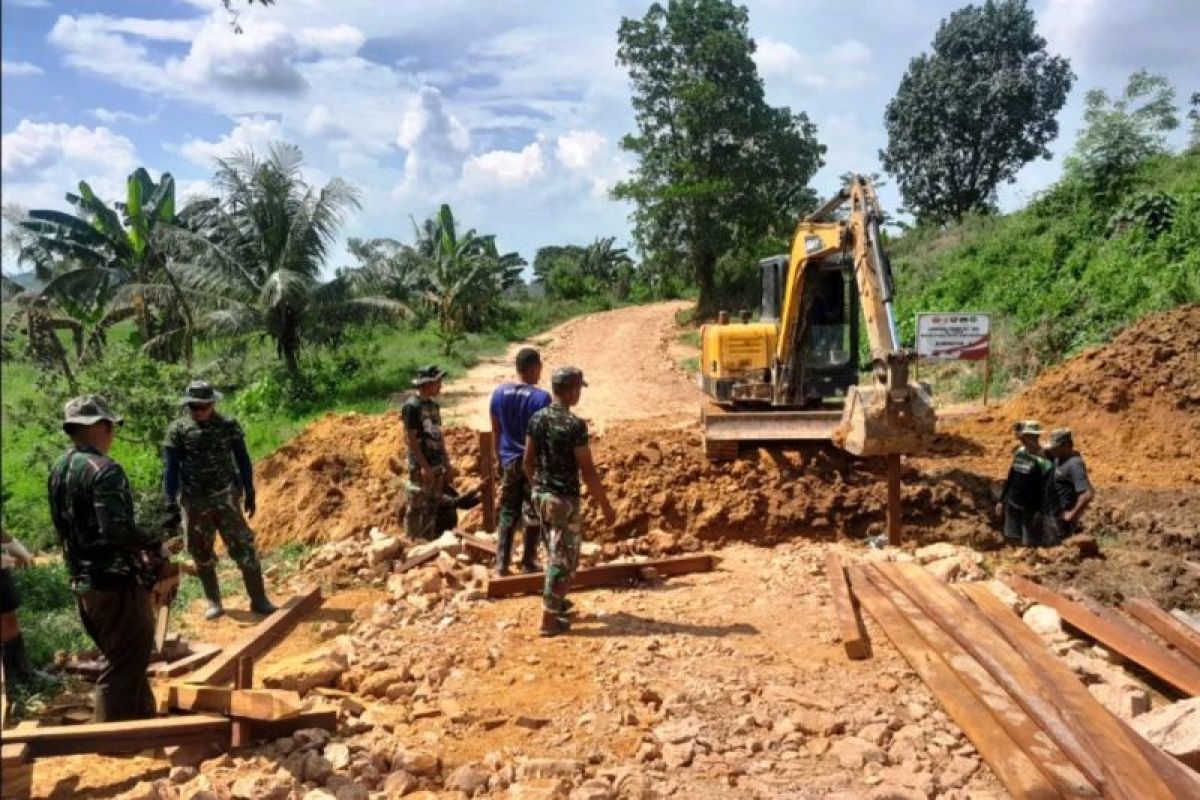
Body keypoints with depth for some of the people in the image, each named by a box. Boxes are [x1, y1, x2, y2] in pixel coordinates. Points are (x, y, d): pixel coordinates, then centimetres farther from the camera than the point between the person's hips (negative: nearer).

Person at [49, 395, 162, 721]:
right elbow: (116, 530, -30)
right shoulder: (104, 470, -20)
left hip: (82, 583, 9)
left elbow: (68, 527, 15)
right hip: (116, 584, -9)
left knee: (122, 661, 22)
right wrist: (153, 541, -12)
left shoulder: (58, 469, 8)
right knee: (125, 669, 1)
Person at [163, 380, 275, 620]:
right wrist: (171, 506, -7)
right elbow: (170, 469, -3)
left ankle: (259, 600, 5)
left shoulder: (228, 425, -2)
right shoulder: (177, 430, -4)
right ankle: (214, 602, 24)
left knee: (244, 548, -2)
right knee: (202, 555, 10)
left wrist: (250, 493, 7)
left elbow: (243, 460, 6)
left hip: (226, 498, 0)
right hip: (194, 502, 0)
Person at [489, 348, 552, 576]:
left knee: (507, 514, 13)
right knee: (533, 515, 10)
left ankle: (501, 564, 14)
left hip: (509, 462, 4)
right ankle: (528, 563, 16)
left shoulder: (499, 392, -1)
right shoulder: (541, 397, -16)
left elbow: (496, 431, 7)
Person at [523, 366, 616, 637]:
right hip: (565, 499, -7)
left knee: (554, 552, 25)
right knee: (563, 558, 3)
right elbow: (588, 471, -18)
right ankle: (549, 619, 7)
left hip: (541, 495, 8)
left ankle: (555, 601, 39)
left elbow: (527, 460, 8)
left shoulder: (537, 419, 1)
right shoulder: (575, 425, -20)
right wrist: (606, 506, -10)